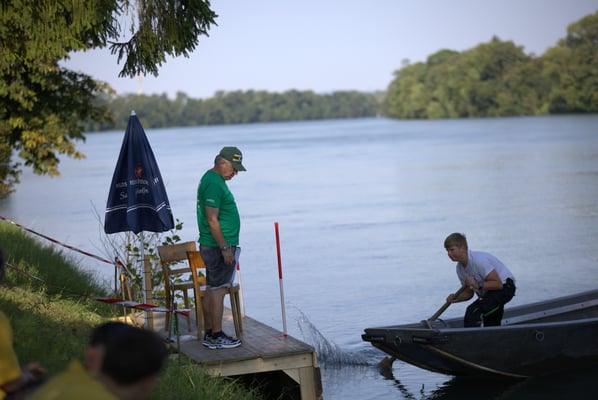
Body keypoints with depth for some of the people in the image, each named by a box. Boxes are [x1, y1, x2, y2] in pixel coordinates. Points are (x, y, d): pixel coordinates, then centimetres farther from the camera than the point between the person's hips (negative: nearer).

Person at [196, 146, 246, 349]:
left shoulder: (211, 179, 16)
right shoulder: (214, 184, -17)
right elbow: (212, 219, -22)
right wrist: (225, 248, -20)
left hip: (211, 246, 11)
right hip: (218, 246, -11)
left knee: (211, 289, 12)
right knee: (217, 290, -6)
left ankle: (209, 334, 18)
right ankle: (216, 336, -2)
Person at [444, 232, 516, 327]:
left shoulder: (479, 260, -27)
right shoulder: (460, 268, -1)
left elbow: (498, 284, -29)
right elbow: (469, 293, 6)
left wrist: (477, 285, -31)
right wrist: (456, 298, -12)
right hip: (488, 292, 10)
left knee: (473, 311, -26)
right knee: (491, 326, 21)